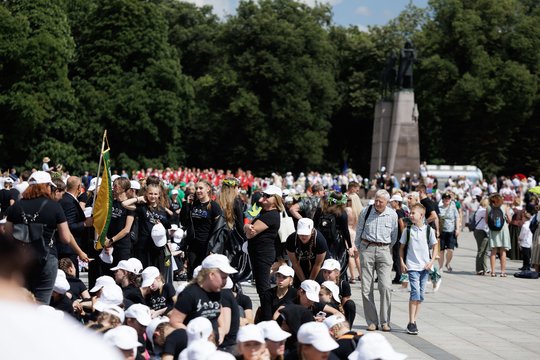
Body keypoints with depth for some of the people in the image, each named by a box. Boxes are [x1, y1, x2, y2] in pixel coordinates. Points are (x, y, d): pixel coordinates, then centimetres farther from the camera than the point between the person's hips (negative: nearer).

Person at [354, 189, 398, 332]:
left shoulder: (393, 215, 3)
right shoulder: (366, 211, 3)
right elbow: (358, 231, 13)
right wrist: (358, 248, 16)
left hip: (384, 250, 0)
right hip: (367, 249, 1)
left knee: (386, 286, -10)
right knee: (366, 288, -1)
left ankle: (385, 321, -2)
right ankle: (372, 321, 7)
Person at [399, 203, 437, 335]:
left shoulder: (428, 230, 1)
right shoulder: (408, 230, 1)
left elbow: (434, 246, 8)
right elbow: (402, 247, 8)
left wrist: (431, 261, -3)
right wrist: (402, 263, 0)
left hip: (425, 266, 2)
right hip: (412, 266, -2)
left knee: (420, 295, 7)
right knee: (415, 292, -13)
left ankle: (414, 320, 17)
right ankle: (411, 323, -10)